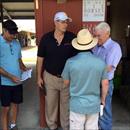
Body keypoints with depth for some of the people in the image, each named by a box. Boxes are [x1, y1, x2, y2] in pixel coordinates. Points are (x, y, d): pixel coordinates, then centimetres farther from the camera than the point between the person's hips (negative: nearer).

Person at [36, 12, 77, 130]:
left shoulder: (72, 37, -9)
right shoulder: (46, 38, -7)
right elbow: (40, 58, 1)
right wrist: (39, 76, 2)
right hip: (50, 77, 1)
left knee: (66, 104, 14)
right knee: (50, 103, 15)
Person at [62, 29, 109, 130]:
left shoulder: (70, 62, -16)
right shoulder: (100, 62, -12)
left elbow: (66, 83, -2)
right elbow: (105, 84, -2)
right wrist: (103, 99, 15)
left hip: (77, 104, -1)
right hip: (94, 104, 2)